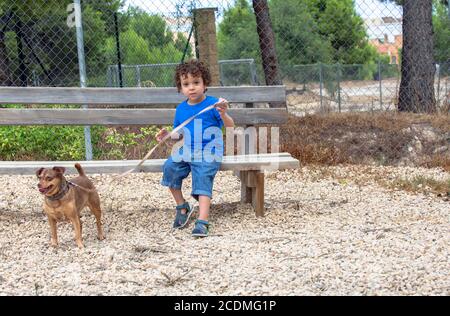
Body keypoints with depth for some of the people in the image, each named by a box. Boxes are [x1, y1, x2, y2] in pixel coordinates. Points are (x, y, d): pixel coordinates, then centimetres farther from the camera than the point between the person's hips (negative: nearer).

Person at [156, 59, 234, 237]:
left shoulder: (213, 104, -6)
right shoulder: (181, 109, 10)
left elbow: (230, 125, -16)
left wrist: (223, 114, -37)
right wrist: (168, 136, 0)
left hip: (208, 155, -5)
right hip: (186, 152, 5)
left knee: (203, 179, -24)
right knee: (170, 167, -17)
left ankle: (202, 221, -24)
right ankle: (182, 207, 2)